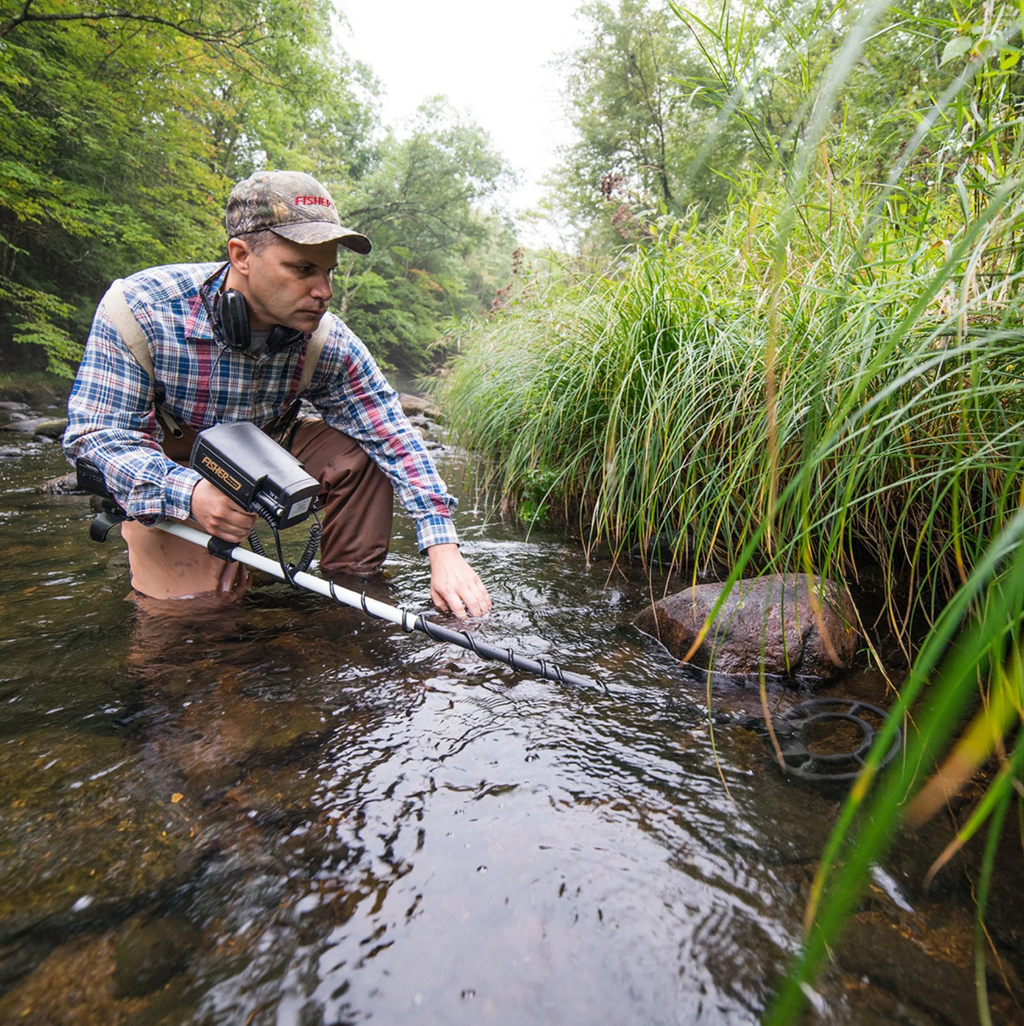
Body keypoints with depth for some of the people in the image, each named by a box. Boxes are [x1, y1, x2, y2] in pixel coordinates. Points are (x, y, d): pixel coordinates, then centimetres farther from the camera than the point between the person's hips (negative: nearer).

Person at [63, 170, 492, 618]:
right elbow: (94, 436, -23)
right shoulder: (141, 307, -28)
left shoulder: (329, 344, -22)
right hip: (164, 478, -2)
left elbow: (399, 442, -22)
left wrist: (444, 551, -32)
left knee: (361, 453, -19)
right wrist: (189, 493, -44)